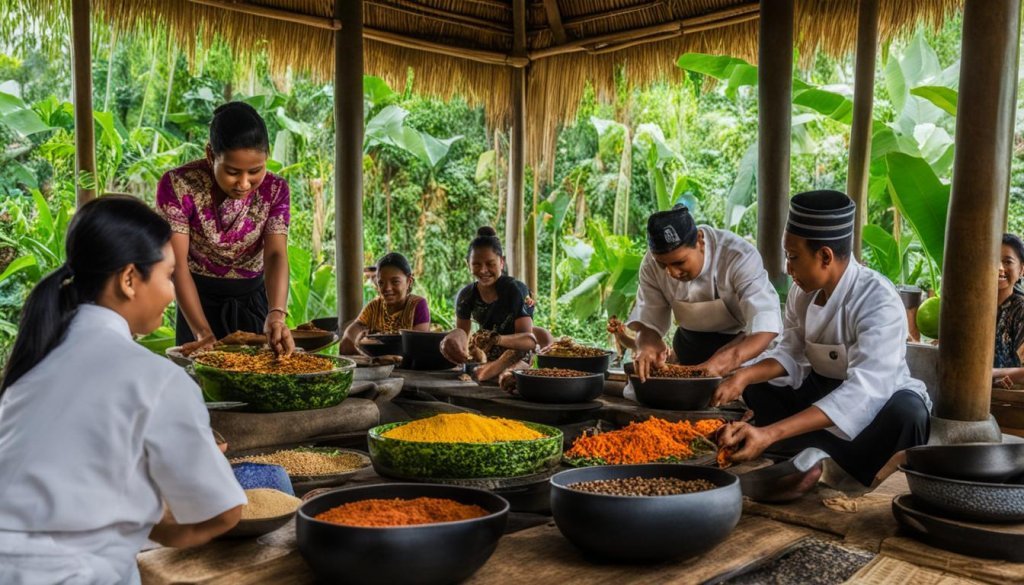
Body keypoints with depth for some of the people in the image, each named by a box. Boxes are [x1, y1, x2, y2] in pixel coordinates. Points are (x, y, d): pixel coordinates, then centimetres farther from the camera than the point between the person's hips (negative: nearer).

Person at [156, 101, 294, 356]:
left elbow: (276, 254, -23)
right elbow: (177, 263, -24)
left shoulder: (275, 190, -12)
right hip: (200, 300, -2)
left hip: (254, 301, 2)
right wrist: (203, 332, -36)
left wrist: (276, 316, -41)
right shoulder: (178, 185, -20)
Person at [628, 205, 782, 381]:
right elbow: (648, 320, -13)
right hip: (689, 345, 4)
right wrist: (646, 347, -38)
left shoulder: (740, 257, -30)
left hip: (741, 344, -3)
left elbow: (765, 325, -37)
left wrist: (720, 364, -54)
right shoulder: (652, 264, -16)